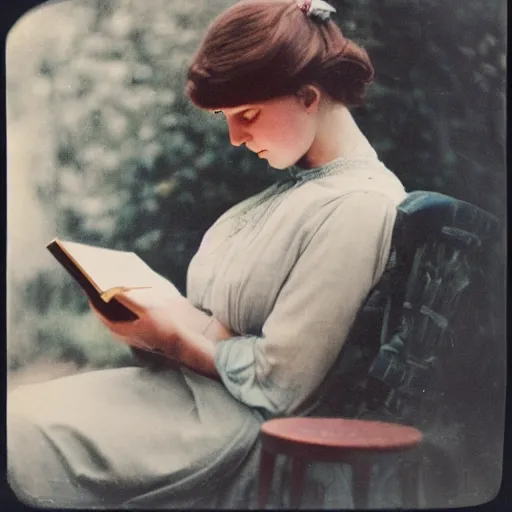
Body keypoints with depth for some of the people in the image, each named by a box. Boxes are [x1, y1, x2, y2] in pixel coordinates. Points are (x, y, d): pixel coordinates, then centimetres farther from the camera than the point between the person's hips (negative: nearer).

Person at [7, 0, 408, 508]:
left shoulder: (358, 207, -19)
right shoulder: (300, 180, 10)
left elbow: (276, 382, -19)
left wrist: (172, 337, -9)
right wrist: (167, 309, -4)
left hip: (251, 431, -8)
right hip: (200, 378, 8)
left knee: (23, 432, -14)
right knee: (22, 413, -1)